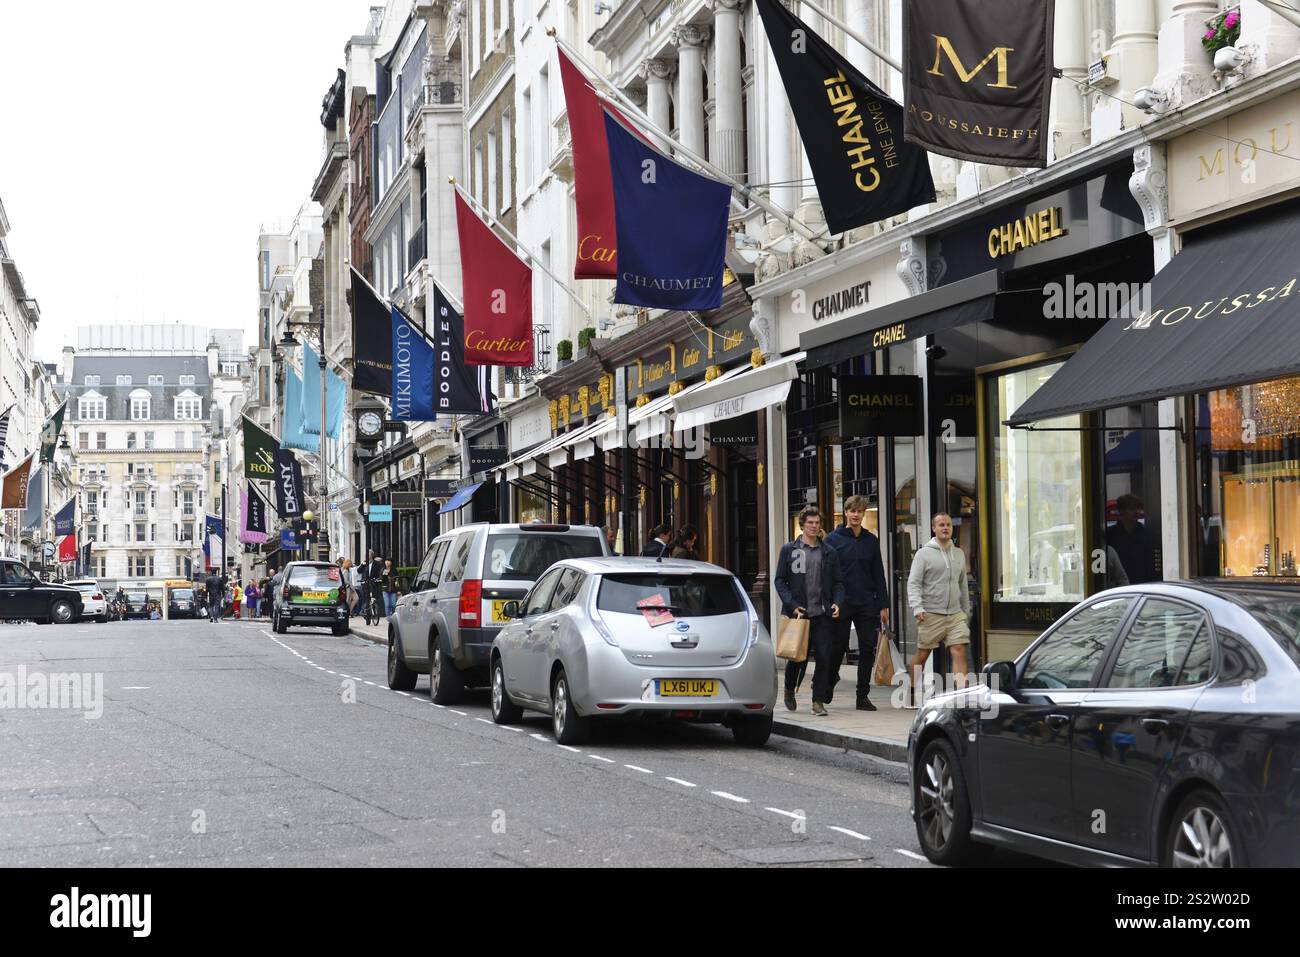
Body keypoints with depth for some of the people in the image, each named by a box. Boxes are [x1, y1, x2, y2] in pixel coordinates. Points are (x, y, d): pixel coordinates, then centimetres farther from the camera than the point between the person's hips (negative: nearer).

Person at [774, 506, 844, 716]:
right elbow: (780, 580, 2)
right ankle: (789, 690, 31)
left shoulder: (829, 553, 11)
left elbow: (838, 582, 13)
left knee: (825, 657, -5)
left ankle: (818, 701, 4)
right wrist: (792, 605, -10)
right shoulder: (789, 549, 5)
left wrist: (837, 603, -6)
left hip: (822, 615, 2)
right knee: (797, 656, 4)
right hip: (798, 614, -2)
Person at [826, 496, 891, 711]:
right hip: (841, 604, -3)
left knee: (868, 649, 1)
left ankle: (863, 695, 8)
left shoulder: (871, 541, 10)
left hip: (866, 604, 3)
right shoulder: (833, 539, 0)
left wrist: (883, 605, 6)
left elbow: (878, 574, 11)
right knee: (839, 648, 3)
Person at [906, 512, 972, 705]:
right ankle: (912, 692, 23)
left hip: (955, 614, 4)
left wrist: (966, 613, 22)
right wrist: (917, 607, -19)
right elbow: (913, 583, -7)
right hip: (931, 614, -4)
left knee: (960, 652, -10)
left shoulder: (959, 554, 15)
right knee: (922, 655, 5)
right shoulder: (924, 553, -1)